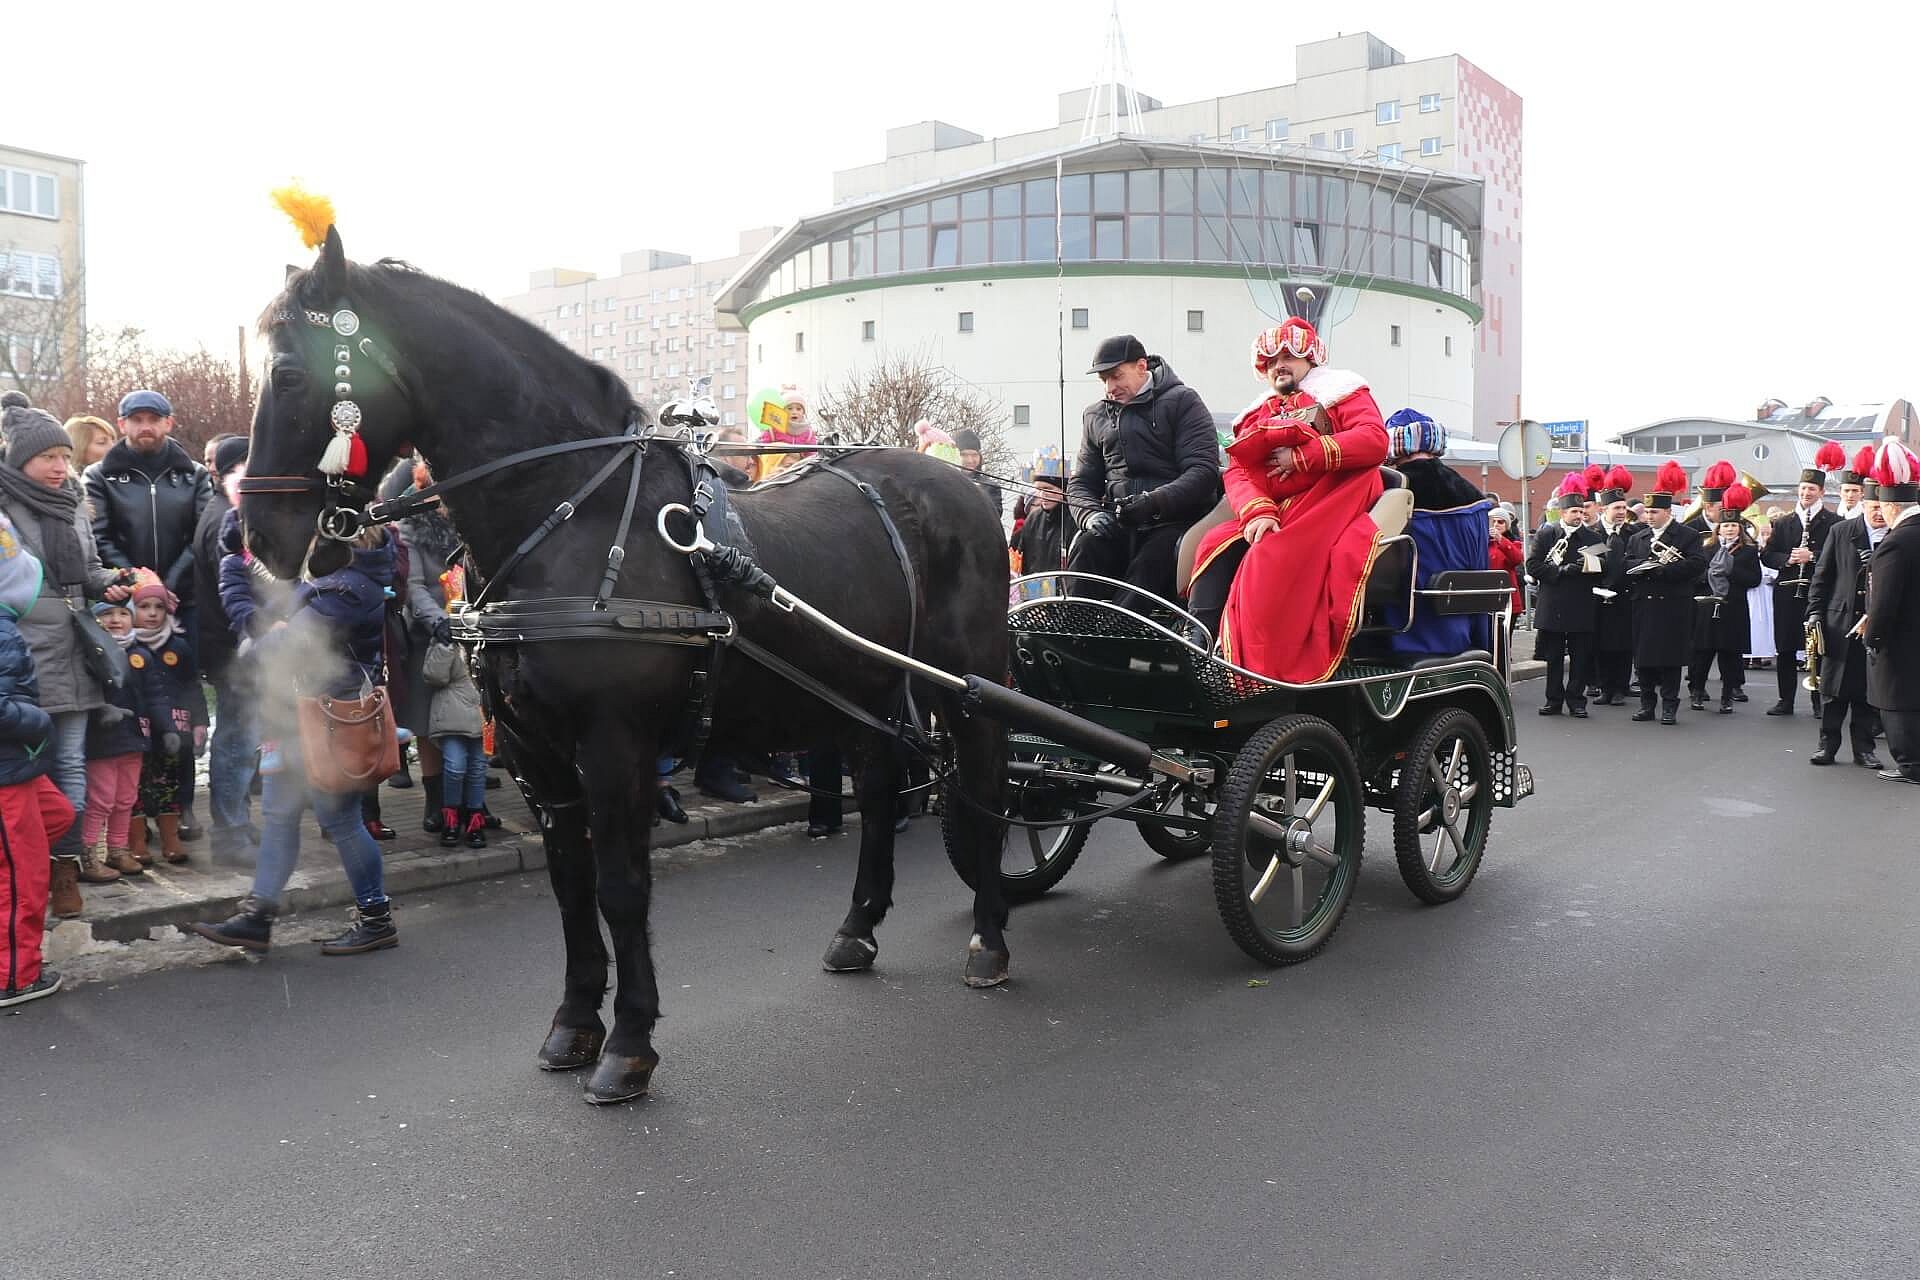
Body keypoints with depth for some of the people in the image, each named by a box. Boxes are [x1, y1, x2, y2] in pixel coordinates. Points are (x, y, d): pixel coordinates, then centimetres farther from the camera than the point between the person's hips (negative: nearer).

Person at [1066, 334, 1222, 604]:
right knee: (1085, 548, -27)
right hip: (1116, 524, 4)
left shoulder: (1182, 401, 4)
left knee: (1149, 567, -33)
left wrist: (1154, 502, -22)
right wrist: (1091, 515, -3)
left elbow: (1203, 471, -7)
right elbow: (1081, 483, 21)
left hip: (1176, 519, -4)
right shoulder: (1095, 416, 21)